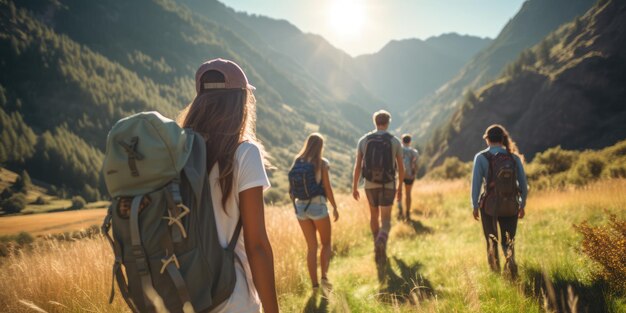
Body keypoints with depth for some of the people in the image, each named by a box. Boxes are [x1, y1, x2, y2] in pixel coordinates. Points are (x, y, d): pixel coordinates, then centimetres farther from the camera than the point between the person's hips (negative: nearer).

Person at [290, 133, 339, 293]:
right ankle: (324, 276, -6)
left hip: (300, 205, 4)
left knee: (311, 246, 12)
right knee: (326, 243, 13)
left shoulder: (297, 162, 5)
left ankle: (314, 285, 12)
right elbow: (327, 188, -9)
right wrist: (335, 207, 0)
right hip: (317, 205, -4)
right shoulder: (322, 163, -7)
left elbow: (293, 187, 7)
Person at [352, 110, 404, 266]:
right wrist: (400, 187, 12)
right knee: (385, 220, 2)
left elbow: (357, 166, -3)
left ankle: (379, 247, 32)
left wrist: (354, 187, 4)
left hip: (370, 184, 2)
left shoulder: (364, 140, -3)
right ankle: (381, 241, -29)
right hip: (388, 185, -1)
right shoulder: (395, 141, -5)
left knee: (374, 215, 22)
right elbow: (401, 167, -1)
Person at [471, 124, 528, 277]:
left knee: (492, 241, 18)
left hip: (489, 206, -2)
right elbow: (523, 184, 3)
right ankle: (510, 257, -15)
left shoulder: (481, 157, -8)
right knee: (508, 240, 15)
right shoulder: (514, 157, 1)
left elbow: (476, 183, -9)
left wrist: (475, 206, 0)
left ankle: (495, 270, 19)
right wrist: (522, 205, 15)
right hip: (510, 206, 2)